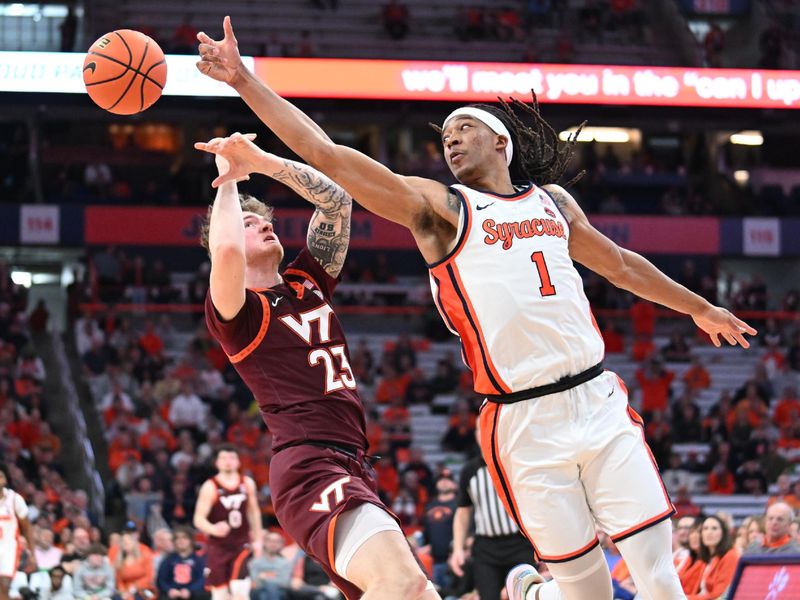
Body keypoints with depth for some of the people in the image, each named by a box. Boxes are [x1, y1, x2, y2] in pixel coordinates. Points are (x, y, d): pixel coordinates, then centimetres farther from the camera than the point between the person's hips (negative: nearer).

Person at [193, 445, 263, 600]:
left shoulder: (247, 483, 2)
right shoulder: (210, 487, -10)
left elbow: (254, 511, 16)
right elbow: (199, 519, -14)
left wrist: (257, 539, 14)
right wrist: (213, 529, -34)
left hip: (241, 544, 2)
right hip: (218, 546, -2)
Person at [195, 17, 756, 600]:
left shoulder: (552, 200, 18)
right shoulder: (440, 208, 4)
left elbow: (618, 263, 33)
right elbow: (327, 155, -4)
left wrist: (699, 307, 42)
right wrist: (244, 81, -10)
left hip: (599, 402, 4)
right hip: (524, 425, -4)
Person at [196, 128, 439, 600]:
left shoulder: (307, 283, 22)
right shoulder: (235, 309, 0)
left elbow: (337, 199, 19)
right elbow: (226, 251, -22)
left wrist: (266, 162, 10)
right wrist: (228, 180, -6)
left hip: (354, 467, 9)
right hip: (310, 467, -9)